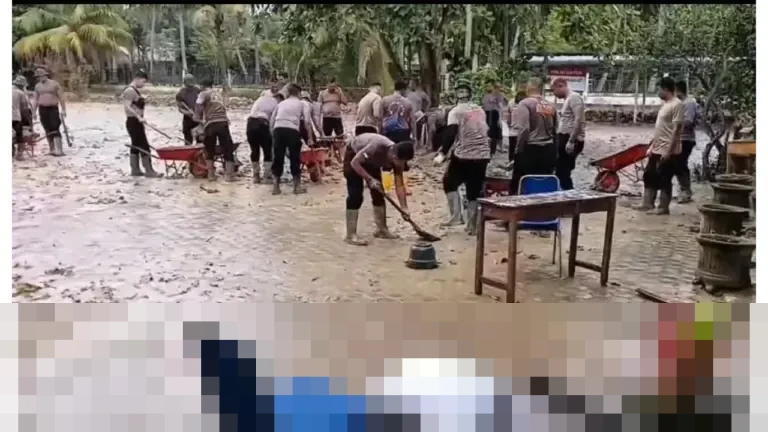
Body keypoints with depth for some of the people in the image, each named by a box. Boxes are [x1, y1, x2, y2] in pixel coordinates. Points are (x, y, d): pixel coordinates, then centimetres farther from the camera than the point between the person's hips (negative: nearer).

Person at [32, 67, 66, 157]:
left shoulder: (55, 84, 0)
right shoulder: (37, 86, 11)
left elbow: (60, 98, -2)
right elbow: (36, 100, 13)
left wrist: (63, 110, -10)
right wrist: (33, 112, 7)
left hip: (53, 108, -4)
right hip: (42, 109, 4)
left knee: (55, 129, -12)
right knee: (48, 130, 6)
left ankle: (60, 150, -16)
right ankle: (51, 149, 12)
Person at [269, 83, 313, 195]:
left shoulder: (281, 103, 27)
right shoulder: (301, 104, 19)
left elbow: (271, 121, 22)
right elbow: (307, 121, 4)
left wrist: (273, 134, 29)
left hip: (278, 129, 3)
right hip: (292, 130, -3)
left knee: (278, 157, 11)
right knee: (295, 158, 9)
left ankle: (276, 186, 13)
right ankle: (297, 186, 14)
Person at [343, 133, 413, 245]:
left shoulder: (397, 158, -21)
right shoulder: (377, 148, -41)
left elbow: (400, 185, -15)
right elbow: (354, 162, -32)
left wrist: (404, 208, -20)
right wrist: (370, 179, -34)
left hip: (371, 159, 7)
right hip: (354, 154, -7)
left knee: (378, 193, 4)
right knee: (356, 195, -14)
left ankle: (382, 229, 16)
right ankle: (350, 235, -13)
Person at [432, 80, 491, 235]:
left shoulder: (456, 111, -4)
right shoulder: (480, 110, 15)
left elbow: (450, 134, -17)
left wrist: (443, 153, -21)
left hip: (463, 155, -5)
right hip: (483, 155, 5)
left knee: (449, 182, 14)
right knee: (474, 191, 11)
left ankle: (456, 215, 0)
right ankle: (471, 226, 12)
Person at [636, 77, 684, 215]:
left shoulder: (677, 105, -15)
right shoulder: (665, 104, 15)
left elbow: (676, 130, -19)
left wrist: (668, 150, -22)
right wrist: (652, 146, 17)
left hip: (667, 151, -10)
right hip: (657, 149, 10)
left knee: (664, 180, -2)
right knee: (649, 176, 13)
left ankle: (663, 207, 7)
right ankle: (648, 204, 21)